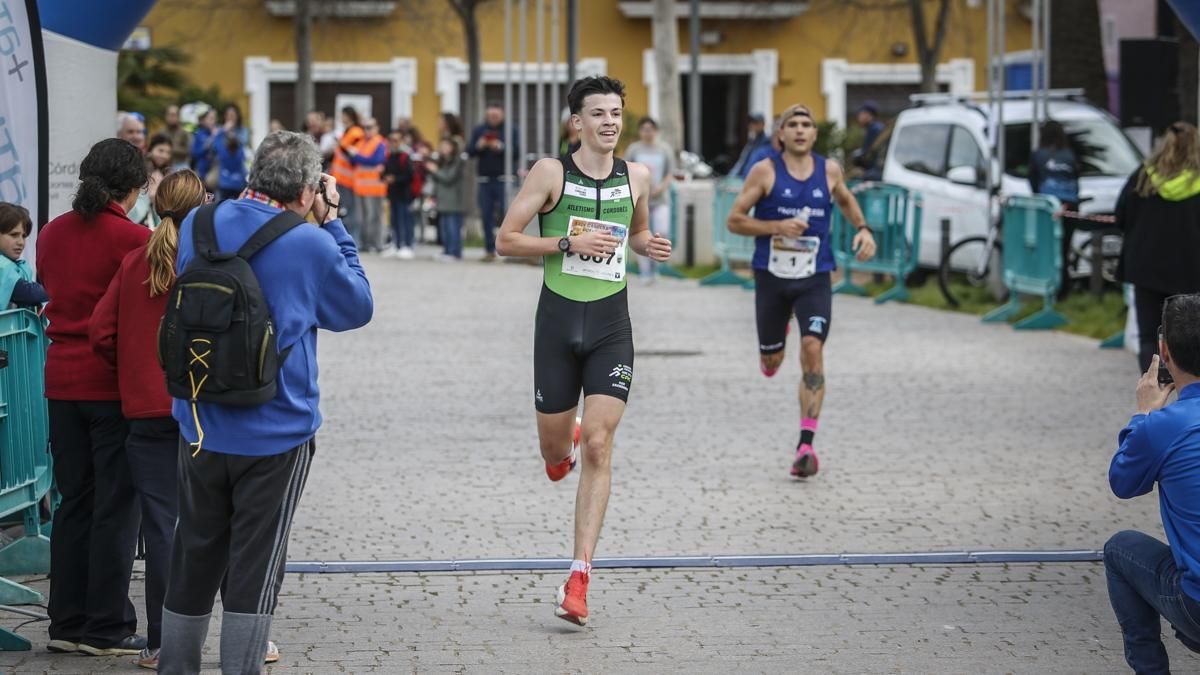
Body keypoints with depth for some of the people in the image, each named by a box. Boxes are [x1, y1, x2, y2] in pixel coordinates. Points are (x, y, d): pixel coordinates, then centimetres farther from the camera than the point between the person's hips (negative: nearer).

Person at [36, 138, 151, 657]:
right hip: (116, 385, -6)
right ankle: (107, 628, 5)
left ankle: (66, 622, 16)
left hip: (62, 381, 6)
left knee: (73, 502, 14)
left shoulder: (51, 234, 6)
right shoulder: (134, 239, -14)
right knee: (116, 507, 2)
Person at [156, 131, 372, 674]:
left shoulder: (198, 225, -2)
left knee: (193, 563, 16)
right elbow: (358, 308, 2)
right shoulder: (311, 245, -14)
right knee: (255, 568, 4)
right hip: (277, 435, -4)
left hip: (200, 427, 4)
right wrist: (331, 225, 4)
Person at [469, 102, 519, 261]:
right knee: (486, 216, 3)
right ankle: (489, 249, 9)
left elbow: (516, 153, -5)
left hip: (503, 178, -3)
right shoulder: (479, 130, 12)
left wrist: (501, 148, -19)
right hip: (485, 179, 3)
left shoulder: (511, 130, 3)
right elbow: (469, 151, 7)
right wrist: (478, 146, -12)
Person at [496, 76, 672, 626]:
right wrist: (570, 242, -18)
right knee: (554, 448, 8)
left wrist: (649, 246, 0)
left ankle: (579, 577, -10)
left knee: (598, 446, -11)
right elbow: (505, 240, -7)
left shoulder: (636, 177, 5)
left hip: (611, 323, 1)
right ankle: (564, 442, 50)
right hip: (559, 318, -1)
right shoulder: (551, 173, -6)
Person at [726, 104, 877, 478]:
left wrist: (862, 229, 8)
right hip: (772, 278, 0)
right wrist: (776, 226, -19)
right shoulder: (765, 171, -5)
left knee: (813, 350, -18)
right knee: (772, 361, 10)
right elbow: (734, 221, -4)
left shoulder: (829, 170, 3)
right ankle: (772, 352, 52)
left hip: (814, 279, 0)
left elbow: (845, 200, 26)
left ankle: (806, 444, -18)